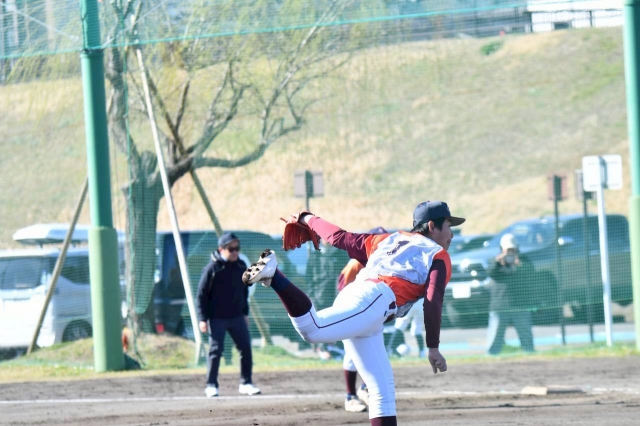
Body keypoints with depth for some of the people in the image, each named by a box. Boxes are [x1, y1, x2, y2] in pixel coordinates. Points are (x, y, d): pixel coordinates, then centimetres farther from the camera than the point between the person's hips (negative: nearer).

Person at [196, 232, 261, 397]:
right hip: (217, 318, -5)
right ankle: (211, 385, 3)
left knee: (246, 348, 3)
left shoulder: (241, 266, 5)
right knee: (216, 350, -5)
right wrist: (202, 319, -14)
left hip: (237, 317, 5)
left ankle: (246, 383, 14)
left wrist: (245, 312, 18)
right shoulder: (212, 268, -12)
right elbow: (201, 294, -9)